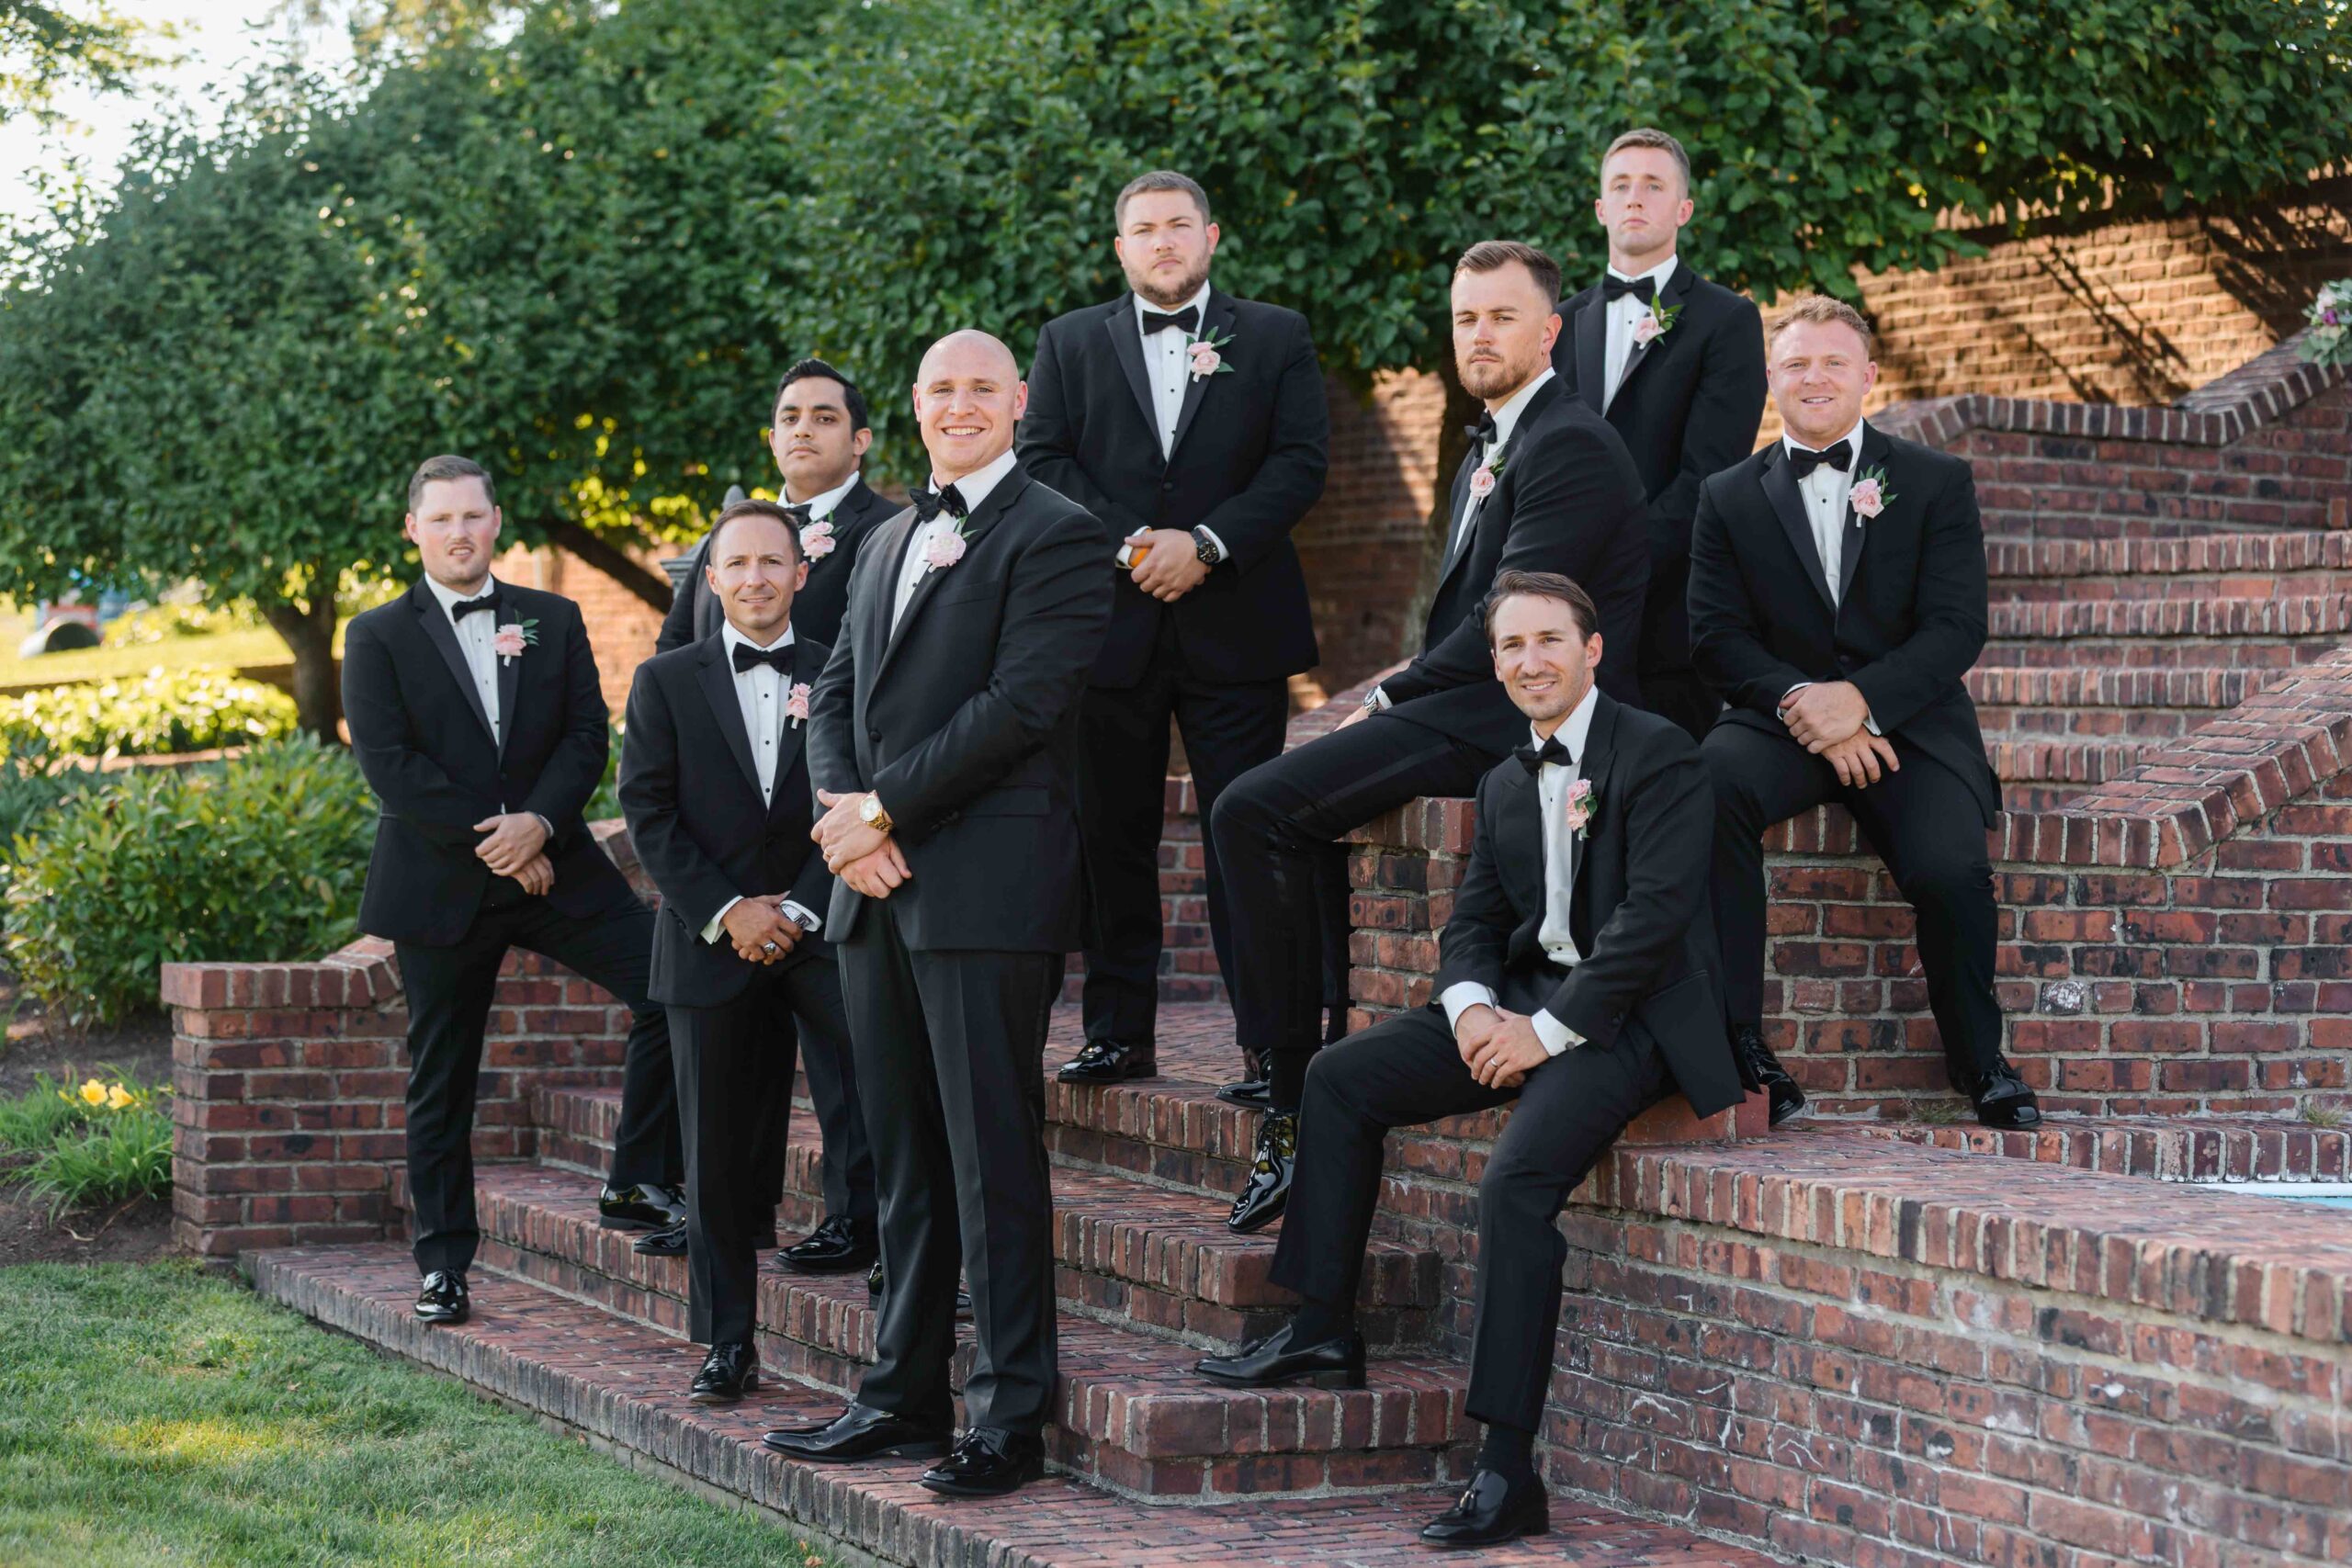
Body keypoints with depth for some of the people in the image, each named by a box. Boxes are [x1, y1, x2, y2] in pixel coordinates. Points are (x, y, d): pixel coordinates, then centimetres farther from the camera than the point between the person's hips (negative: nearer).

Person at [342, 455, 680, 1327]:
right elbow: (390, 765, -8)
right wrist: (488, 837, -14)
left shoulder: (553, 622, 11)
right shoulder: (378, 638, 2)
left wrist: (539, 821, -15)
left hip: (550, 864, 2)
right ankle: (443, 1264, 15)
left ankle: (639, 1186, -3)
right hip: (440, 886, -2)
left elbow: (587, 738, 2)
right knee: (441, 1081, 4)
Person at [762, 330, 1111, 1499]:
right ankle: (903, 1396, 19)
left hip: (986, 886, -8)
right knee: (902, 1161, 12)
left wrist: (884, 809, -13)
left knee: (993, 1159, -6)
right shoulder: (888, 543, 21)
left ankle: (1010, 1416, -2)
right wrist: (844, 813, -2)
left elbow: (1022, 702, -15)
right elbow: (836, 693, 18)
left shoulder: (1054, 536, -5)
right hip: (878, 887, 8)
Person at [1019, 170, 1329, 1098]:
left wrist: (1206, 544, -12)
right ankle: (1118, 1034, 13)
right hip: (1109, 626, 2)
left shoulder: (1274, 338, 9)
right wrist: (1128, 545, -11)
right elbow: (1041, 461, 3)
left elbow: (1301, 460, 0)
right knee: (1110, 839, 5)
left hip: (1234, 627, -2)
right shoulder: (1069, 343, 12)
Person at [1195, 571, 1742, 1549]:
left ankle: (1507, 1469, -27)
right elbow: (1473, 922, 16)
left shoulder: (1658, 755, -8)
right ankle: (1323, 1329, 3)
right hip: (1527, 1002, 8)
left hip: (1631, 1017, -8)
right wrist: (1473, 1007, -7)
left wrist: (1548, 1029, -19)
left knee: (1518, 1177, -28)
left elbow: (1653, 916, -17)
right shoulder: (1506, 785, 17)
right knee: (1340, 1078, -2)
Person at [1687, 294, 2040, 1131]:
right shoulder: (1728, 497, 12)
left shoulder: (1937, 481, 8)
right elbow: (1717, 636, 2)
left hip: (1908, 725, -1)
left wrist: (1859, 699, -18)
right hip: (1781, 719, 1)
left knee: (1949, 872, -28)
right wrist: (1803, 705, -16)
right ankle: (1738, 1045, -28)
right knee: (1711, 780, -34)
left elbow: (1956, 627, -2)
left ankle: (1978, 1060, 4)